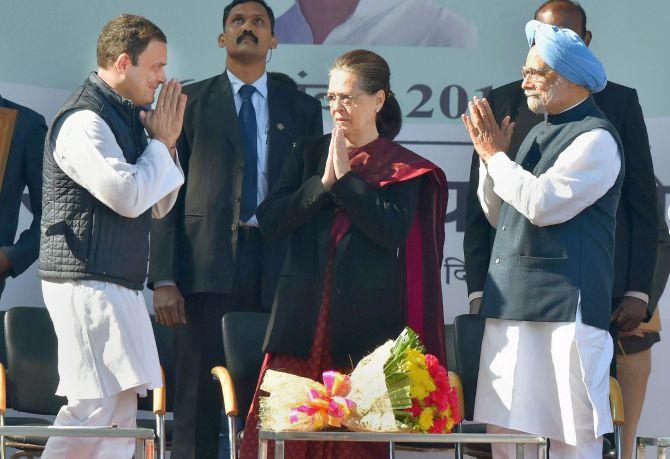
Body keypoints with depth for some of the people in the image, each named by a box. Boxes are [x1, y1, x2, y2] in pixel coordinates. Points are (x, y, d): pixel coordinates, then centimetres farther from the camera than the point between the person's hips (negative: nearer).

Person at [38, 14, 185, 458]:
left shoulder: (126, 117, 16)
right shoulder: (84, 121, -14)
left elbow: (158, 206, 20)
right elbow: (129, 196, -22)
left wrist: (167, 143, 6)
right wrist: (160, 142, -7)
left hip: (119, 285, 10)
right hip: (88, 284, -10)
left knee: (120, 414, 7)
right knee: (94, 410, -13)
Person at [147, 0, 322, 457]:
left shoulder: (302, 108, 14)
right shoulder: (190, 102, 10)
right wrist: (163, 278, -5)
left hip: (278, 267, 1)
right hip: (207, 265, -1)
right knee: (198, 400, -3)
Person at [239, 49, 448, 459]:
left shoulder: (403, 169, 5)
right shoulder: (308, 155, 15)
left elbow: (392, 229, -13)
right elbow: (270, 220, 2)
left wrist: (345, 177, -8)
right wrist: (324, 181, -7)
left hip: (366, 324, -3)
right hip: (304, 324, 3)